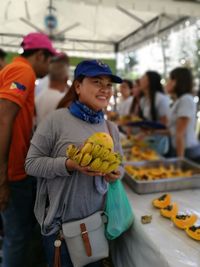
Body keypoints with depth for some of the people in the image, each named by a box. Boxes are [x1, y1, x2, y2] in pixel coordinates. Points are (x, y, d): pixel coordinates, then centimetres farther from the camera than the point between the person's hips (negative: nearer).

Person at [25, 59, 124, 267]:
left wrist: (116, 173, -10)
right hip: (60, 222, -4)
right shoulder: (56, 120, -14)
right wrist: (69, 165, -26)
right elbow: (32, 163, -13)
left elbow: (119, 165, 13)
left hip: (99, 220, 5)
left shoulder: (111, 127, 3)